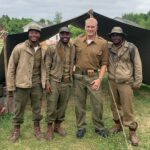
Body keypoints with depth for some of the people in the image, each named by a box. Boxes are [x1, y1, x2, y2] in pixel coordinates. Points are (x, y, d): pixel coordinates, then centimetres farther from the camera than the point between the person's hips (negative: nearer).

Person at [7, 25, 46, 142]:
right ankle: (16, 129, 26)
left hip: (37, 84, 3)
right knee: (19, 108, 8)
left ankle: (37, 128, 28)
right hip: (22, 84, -3)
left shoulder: (42, 50, 5)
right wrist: (10, 86, -6)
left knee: (37, 108, 12)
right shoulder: (19, 48, -6)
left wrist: (44, 82, 8)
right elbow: (11, 67, -4)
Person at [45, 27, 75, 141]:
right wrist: (47, 82, -10)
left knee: (62, 106, 12)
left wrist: (72, 79, 11)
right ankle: (50, 128, 17)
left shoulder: (73, 49, 5)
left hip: (67, 82, 4)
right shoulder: (52, 48, -6)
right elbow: (47, 66, -5)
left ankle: (58, 125, 29)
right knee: (52, 106, 1)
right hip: (54, 82, -3)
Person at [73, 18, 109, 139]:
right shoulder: (78, 40, 3)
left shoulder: (103, 43, -5)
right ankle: (81, 127, 25)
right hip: (79, 75, 3)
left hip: (93, 76, -2)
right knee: (80, 103, 10)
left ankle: (99, 127, 22)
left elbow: (104, 63, -4)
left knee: (97, 103, 2)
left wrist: (99, 79, -11)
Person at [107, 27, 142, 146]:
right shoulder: (108, 47, 2)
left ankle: (132, 132, 12)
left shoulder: (131, 47, -9)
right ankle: (118, 125, 36)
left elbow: (137, 65, -6)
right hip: (112, 81, 5)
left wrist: (137, 81, -7)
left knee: (127, 108, -2)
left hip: (125, 83, -5)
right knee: (115, 105, 16)